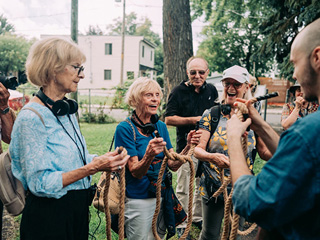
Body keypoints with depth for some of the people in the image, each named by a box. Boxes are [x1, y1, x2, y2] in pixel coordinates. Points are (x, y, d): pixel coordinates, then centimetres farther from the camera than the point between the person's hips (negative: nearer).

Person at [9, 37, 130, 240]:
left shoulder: (67, 110, 7)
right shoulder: (32, 118, -20)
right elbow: (40, 183, -22)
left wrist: (104, 160, -5)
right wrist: (92, 168, -26)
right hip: (48, 217, -8)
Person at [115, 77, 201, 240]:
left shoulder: (161, 126, 4)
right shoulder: (125, 128, -14)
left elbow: (173, 165, 0)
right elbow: (136, 172, -18)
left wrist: (188, 146, -16)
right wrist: (149, 155, -37)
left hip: (162, 197, 6)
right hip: (138, 200, -5)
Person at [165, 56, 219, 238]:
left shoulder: (212, 90, 9)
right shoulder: (178, 92, -7)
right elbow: (169, 119, -10)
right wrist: (194, 120, -17)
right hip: (187, 147, -5)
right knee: (184, 189, 1)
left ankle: (198, 217, 34)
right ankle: (182, 224, 15)